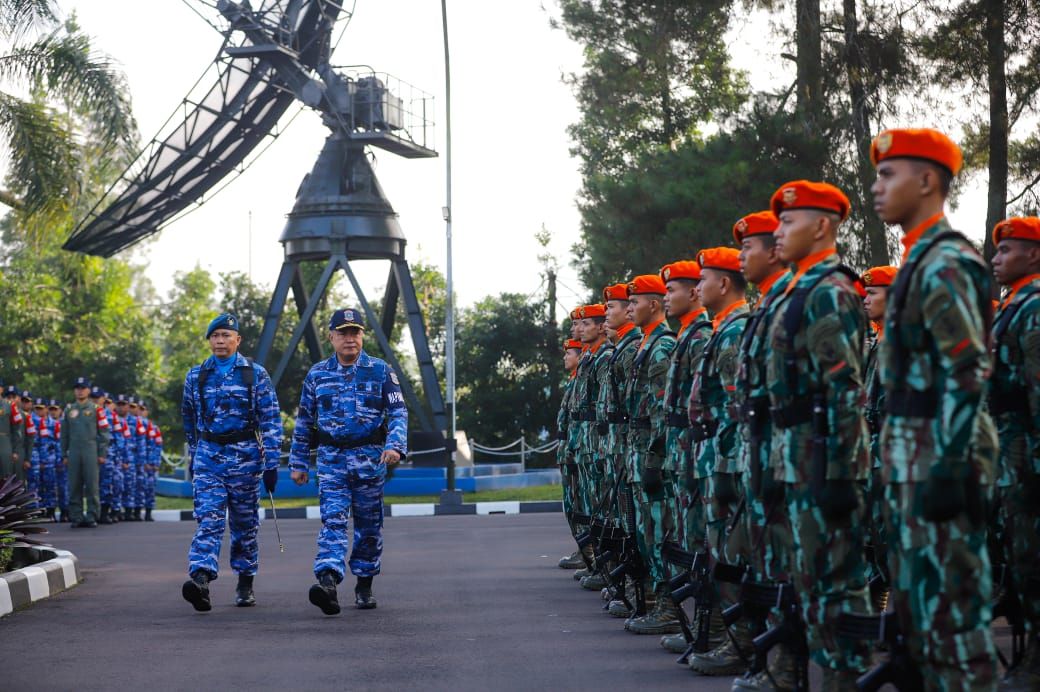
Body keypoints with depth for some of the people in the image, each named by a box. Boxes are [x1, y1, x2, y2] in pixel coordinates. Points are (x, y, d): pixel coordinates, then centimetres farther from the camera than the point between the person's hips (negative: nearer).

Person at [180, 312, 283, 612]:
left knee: (245, 523, 8)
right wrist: (193, 457, 23)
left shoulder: (255, 374, 0)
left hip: (245, 455, -1)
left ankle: (245, 584, 20)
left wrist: (271, 463, -8)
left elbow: (271, 419, -2)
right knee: (208, 519, -14)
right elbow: (189, 419, 20)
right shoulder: (196, 376, 7)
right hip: (209, 456, 1)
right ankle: (200, 579, -29)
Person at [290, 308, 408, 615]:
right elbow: (304, 422, 14)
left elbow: (398, 412, -3)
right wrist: (298, 462, 12)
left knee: (369, 524, 9)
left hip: (370, 458, 0)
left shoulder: (381, 371, 3)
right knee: (333, 520, -15)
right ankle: (328, 582, -30)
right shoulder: (317, 375, 8)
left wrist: (395, 445, -20)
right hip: (331, 459, 0)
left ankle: (364, 585, 22)